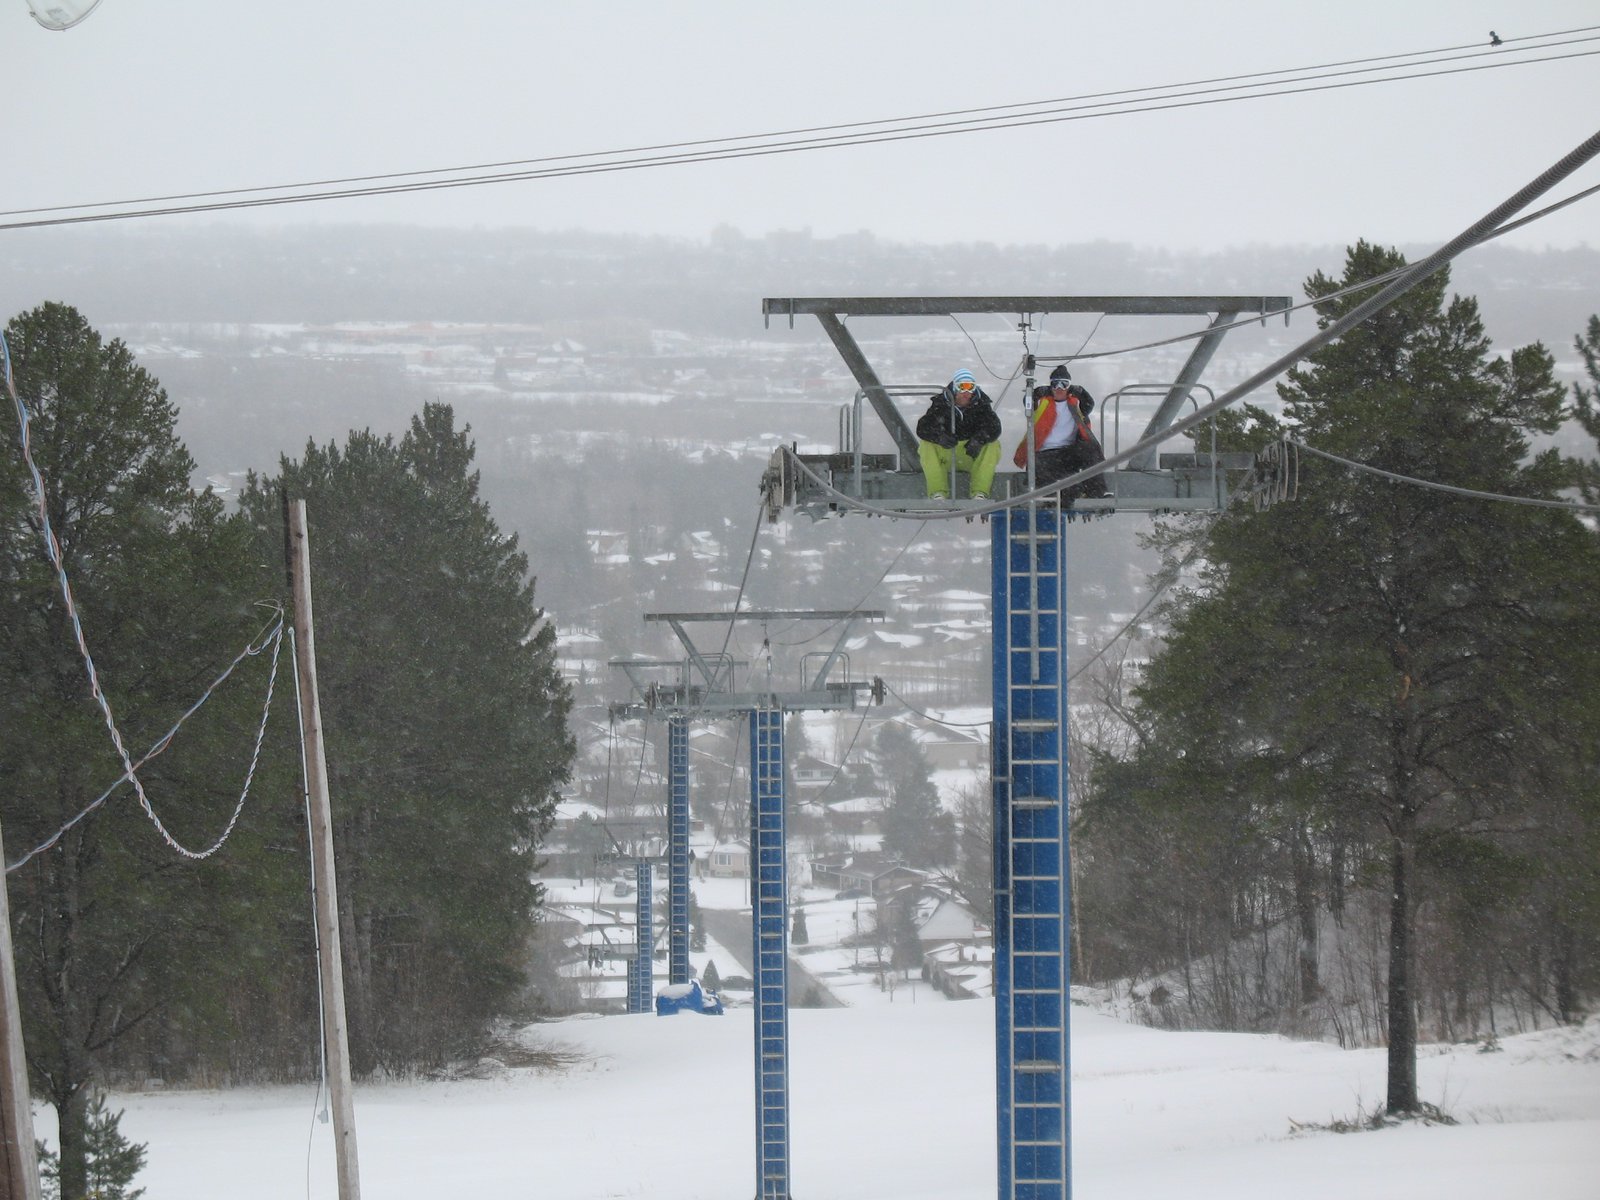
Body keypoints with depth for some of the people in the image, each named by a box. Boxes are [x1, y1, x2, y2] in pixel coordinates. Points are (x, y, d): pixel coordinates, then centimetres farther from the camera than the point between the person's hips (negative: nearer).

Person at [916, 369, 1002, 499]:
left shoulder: (981, 404, -3)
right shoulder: (940, 404, -6)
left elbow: (994, 427, -17)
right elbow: (923, 428, -17)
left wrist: (979, 439, -39)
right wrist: (939, 437, -40)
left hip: (973, 456, 0)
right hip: (945, 455, 0)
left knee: (993, 446, -25)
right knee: (926, 446, -27)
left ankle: (980, 492, -28)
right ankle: (938, 492, -32)